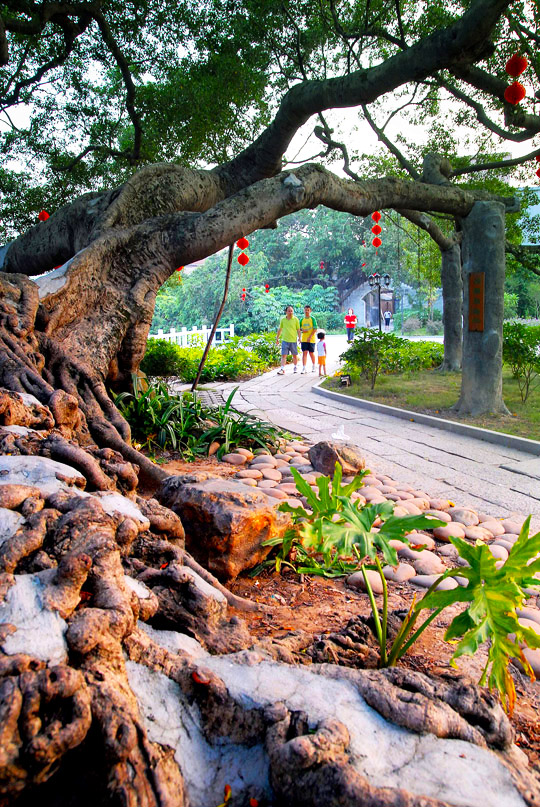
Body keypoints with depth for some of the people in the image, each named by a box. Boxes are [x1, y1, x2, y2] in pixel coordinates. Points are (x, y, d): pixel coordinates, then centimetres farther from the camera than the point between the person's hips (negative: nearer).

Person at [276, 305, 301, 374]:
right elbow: (280, 329, 15)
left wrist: (299, 338, -6)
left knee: (294, 355, 12)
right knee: (283, 355, -8)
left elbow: (298, 329, 3)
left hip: (293, 340, -1)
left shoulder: (295, 319, 0)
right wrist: (277, 338, 15)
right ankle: (282, 369, -12)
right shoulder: (283, 319, 5)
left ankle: (295, 367, 30)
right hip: (285, 340, 1)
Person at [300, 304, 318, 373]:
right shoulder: (302, 319, 8)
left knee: (311, 353, 7)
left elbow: (315, 329, -8)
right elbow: (299, 328, 14)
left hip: (311, 339, -2)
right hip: (304, 339, 2)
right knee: (304, 353, -5)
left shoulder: (312, 318, -2)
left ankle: (313, 366, 27)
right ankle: (304, 368, -8)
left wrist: (310, 336, -16)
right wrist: (302, 330, -8)